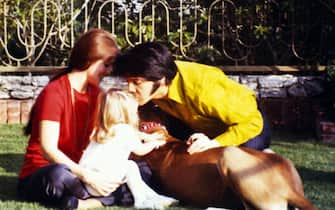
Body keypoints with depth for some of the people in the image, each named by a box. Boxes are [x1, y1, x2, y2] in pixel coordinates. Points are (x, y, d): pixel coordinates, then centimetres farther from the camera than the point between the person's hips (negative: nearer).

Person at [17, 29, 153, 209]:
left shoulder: (95, 93, 7)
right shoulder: (54, 93, -16)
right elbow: (49, 150, -24)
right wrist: (87, 176, -35)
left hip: (77, 171, 7)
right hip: (41, 177, -7)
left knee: (142, 171, -8)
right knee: (60, 176, -43)